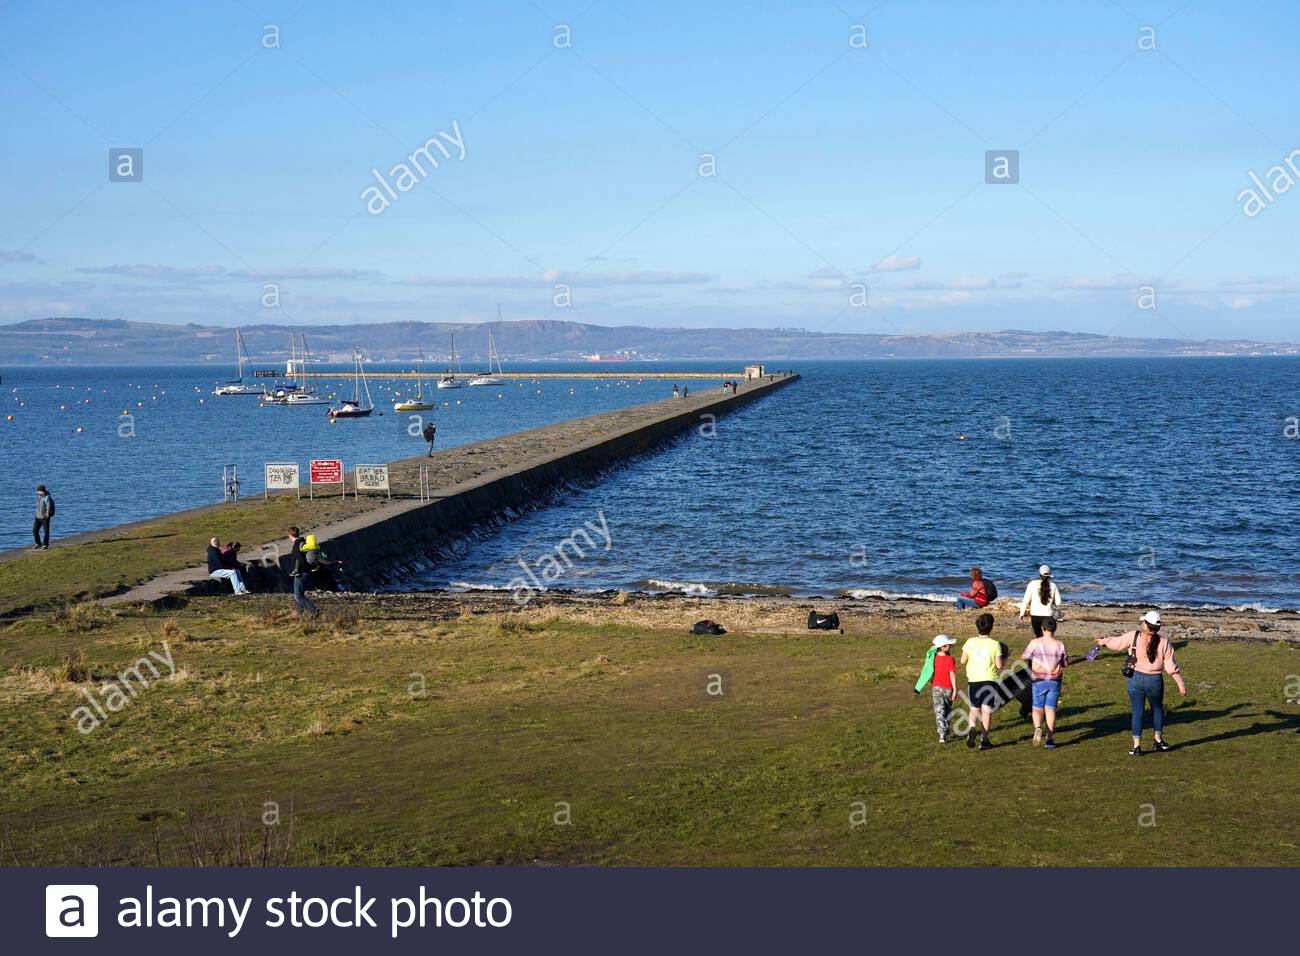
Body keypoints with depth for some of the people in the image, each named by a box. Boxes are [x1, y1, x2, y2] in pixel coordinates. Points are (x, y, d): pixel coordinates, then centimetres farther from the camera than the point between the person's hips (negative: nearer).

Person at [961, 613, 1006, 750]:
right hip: (990, 680, -1)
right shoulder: (995, 644, -8)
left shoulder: (970, 642, -3)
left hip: (973, 680, 1)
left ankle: (972, 728, -17)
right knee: (987, 710, 6)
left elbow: (963, 661, 2)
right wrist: (1005, 659, 12)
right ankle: (984, 740, 5)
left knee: (974, 709, 11)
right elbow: (999, 665, -9)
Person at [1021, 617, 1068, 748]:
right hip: (1054, 681, 1)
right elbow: (1066, 664, 3)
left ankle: (1037, 728, -20)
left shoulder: (1035, 643, -10)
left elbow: (1023, 657, 1)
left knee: (1038, 708, 9)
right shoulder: (1060, 645, -6)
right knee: (1050, 709, 8)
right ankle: (1050, 739, 6)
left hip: (1038, 680, -1)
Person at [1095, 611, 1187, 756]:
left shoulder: (1133, 637, -11)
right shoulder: (1164, 643, -9)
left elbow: (1116, 643, 5)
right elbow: (1171, 667, -8)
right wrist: (1181, 684, 0)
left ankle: (1137, 746, 7)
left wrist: (1104, 641, 26)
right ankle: (1159, 740, 32)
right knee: (1157, 709, 24)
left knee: (1137, 712, 8)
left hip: (1136, 679, 0)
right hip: (1155, 681, 1)